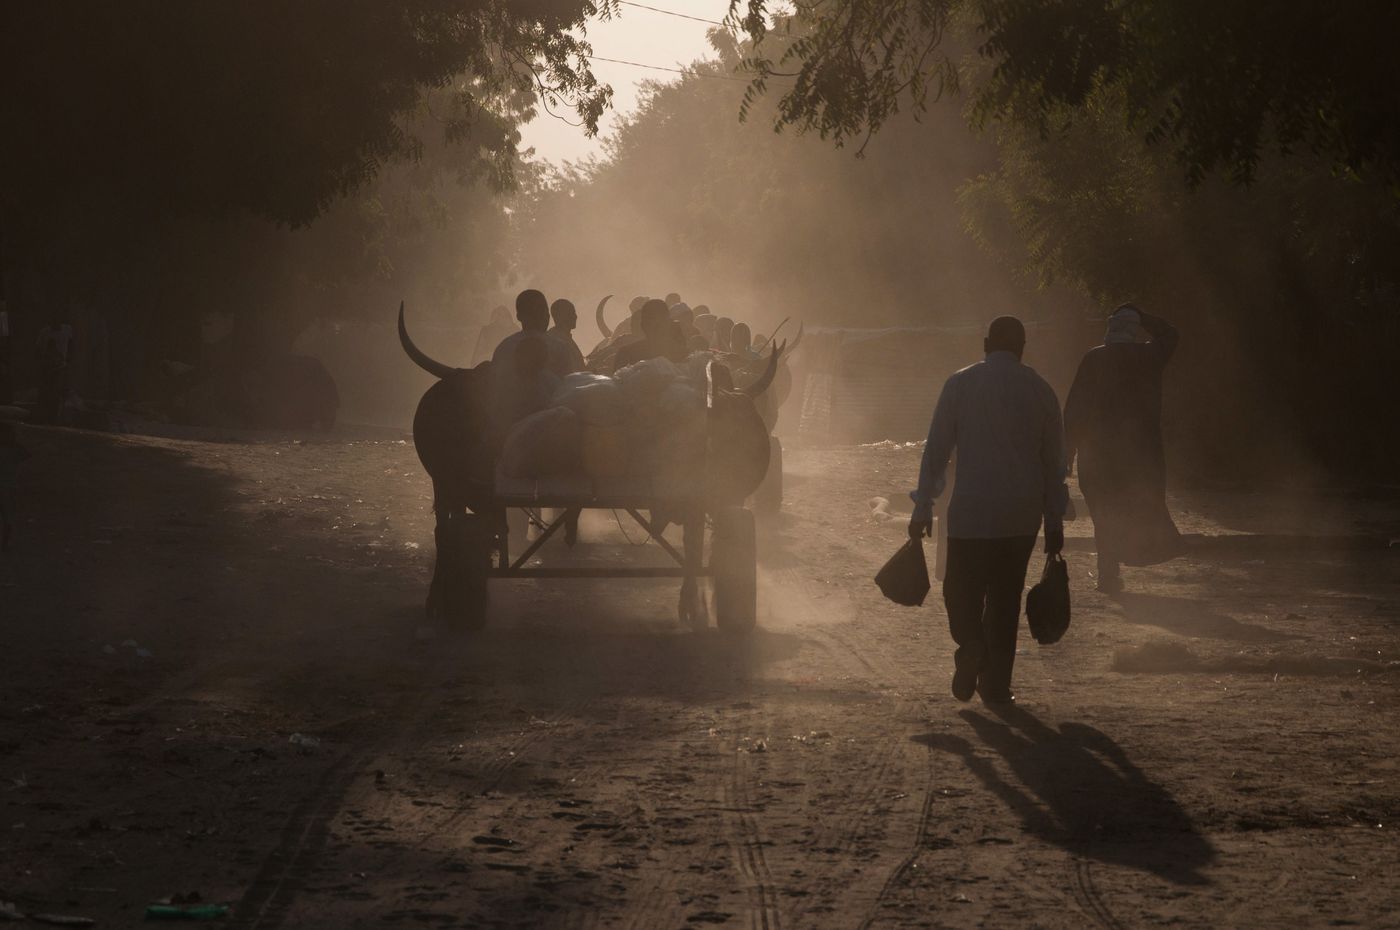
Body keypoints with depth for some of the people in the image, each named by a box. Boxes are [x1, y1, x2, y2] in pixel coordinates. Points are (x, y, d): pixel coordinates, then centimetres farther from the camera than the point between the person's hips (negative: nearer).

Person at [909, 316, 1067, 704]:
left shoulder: (961, 384, 0)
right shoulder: (1040, 391, 5)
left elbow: (936, 449, -1)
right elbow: (1053, 460, 8)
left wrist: (923, 507, 4)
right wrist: (1055, 522, 15)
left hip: (971, 511, -2)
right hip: (1022, 513, 2)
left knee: (961, 589, 7)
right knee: (1005, 597, 11)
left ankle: (971, 645, -21)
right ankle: (996, 683, 8)